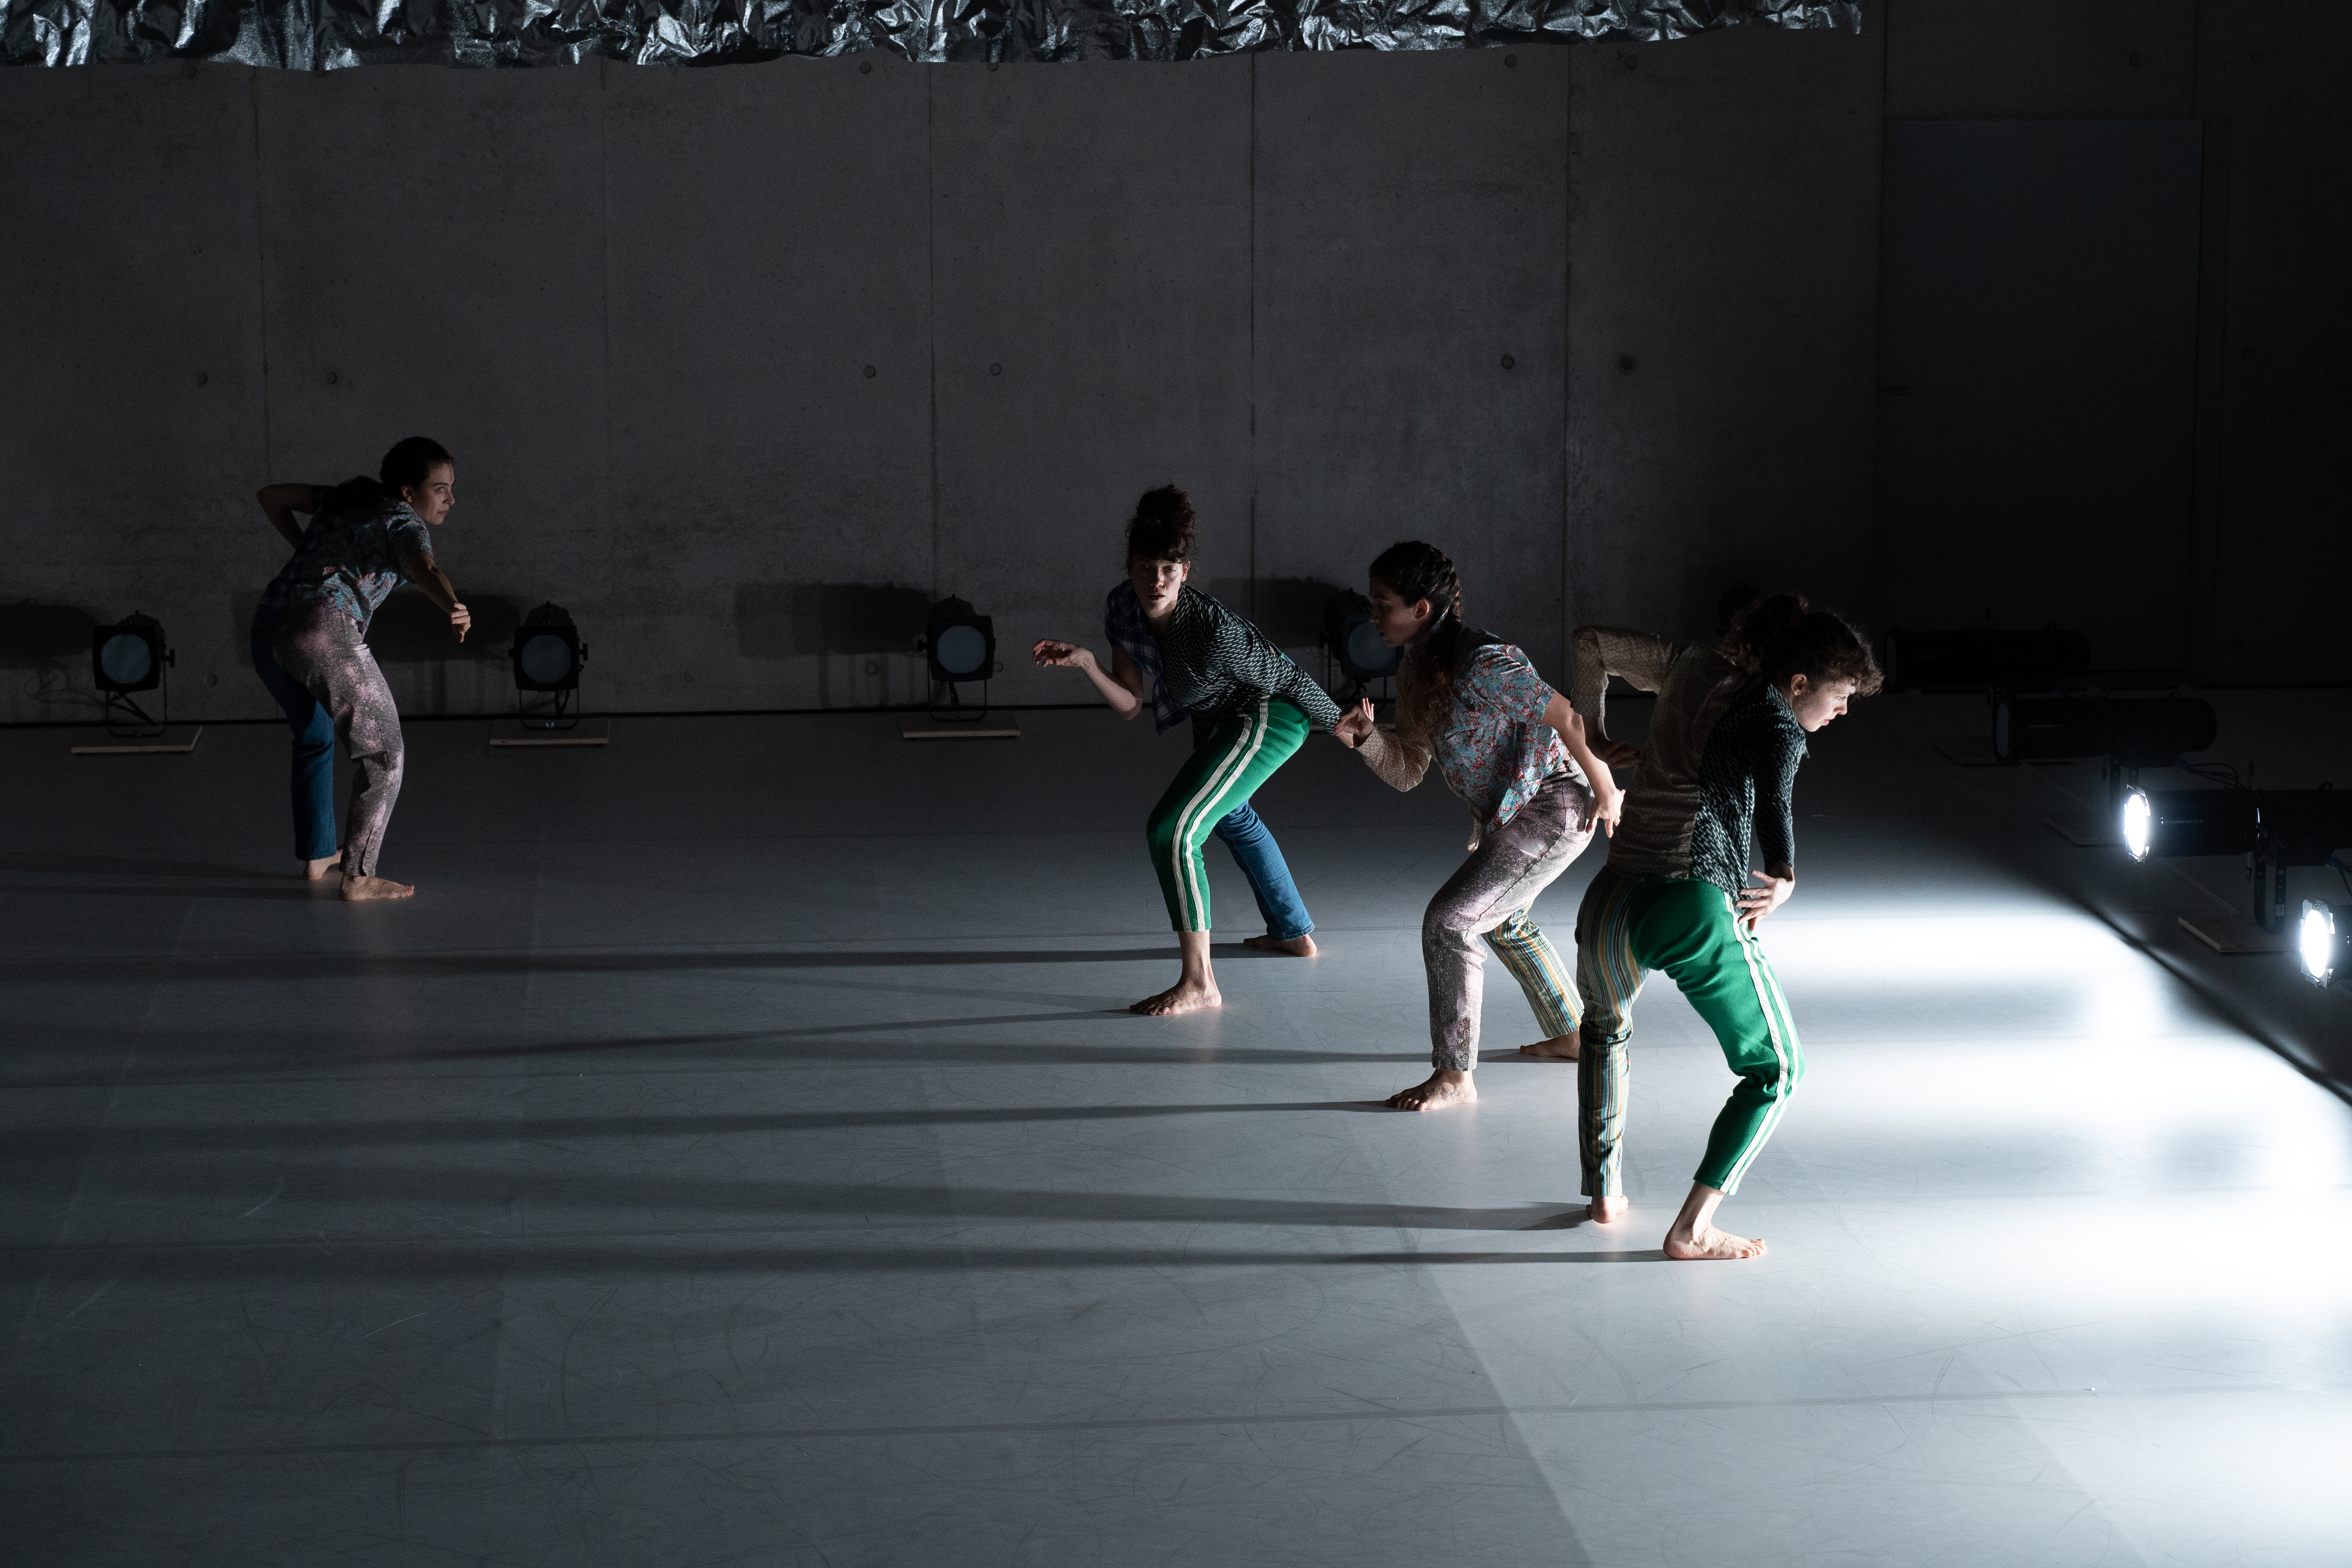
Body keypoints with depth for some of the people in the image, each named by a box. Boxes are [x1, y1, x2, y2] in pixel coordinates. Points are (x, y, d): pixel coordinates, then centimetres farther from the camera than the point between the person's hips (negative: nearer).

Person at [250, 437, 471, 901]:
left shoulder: (348, 497, 26)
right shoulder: (403, 521, 4)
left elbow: (272, 496, 34)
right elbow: (424, 569, -19)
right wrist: (454, 610, -38)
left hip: (268, 631, 8)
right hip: (326, 628, -8)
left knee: (314, 737, 31)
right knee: (383, 754, -1)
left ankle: (316, 856, 38)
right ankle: (357, 877, -8)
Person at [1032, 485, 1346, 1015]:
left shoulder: (1214, 630, -35)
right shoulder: (1122, 609, -16)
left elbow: (1287, 676, -20)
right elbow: (1130, 704, -10)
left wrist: (1341, 725, -8)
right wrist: (1086, 664, -27)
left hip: (1266, 717, -9)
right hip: (1217, 719, 9)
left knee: (1172, 829, -22)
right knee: (1230, 816, 33)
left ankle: (1199, 983, -21)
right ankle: (1294, 932, 55)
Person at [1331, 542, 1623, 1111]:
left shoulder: (1482, 663, -27)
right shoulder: (1421, 669, 3)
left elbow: (1567, 718, -23)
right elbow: (1406, 771, 4)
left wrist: (1605, 791, -14)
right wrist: (1365, 737, -15)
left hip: (1555, 811, -11)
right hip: (1506, 813, 11)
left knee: (1449, 920, -16)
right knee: (1502, 920, 30)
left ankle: (1454, 1077, -9)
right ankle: (1572, 1033, 48)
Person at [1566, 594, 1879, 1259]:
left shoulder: (1697, 670, 17)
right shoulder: (1780, 729, -2)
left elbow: (1593, 645, 28)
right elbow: (1772, 806, -19)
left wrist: (1591, 733, 34)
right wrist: (1783, 881, -3)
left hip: (1609, 903, 6)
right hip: (1696, 910, -6)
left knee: (1605, 1027, 38)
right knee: (1777, 1070, 13)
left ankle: (1604, 1189, 33)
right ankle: (1693, 1229, 4)